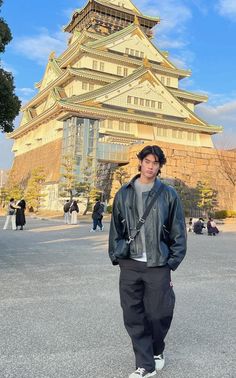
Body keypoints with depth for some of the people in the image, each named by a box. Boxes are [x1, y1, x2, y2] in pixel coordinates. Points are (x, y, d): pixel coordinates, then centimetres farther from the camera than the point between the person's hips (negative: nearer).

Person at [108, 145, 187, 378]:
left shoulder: (168, 194, 1)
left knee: (159, 313, 5)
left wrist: (172, 263, -2)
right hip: (130, 265, 2)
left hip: (158, 265, -1)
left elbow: (178, 232, 2)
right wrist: (116, 258, 5)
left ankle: (157, 351, 36)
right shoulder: (124, 193, 6)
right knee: (133, 316, 4)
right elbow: (115, 228, 10)